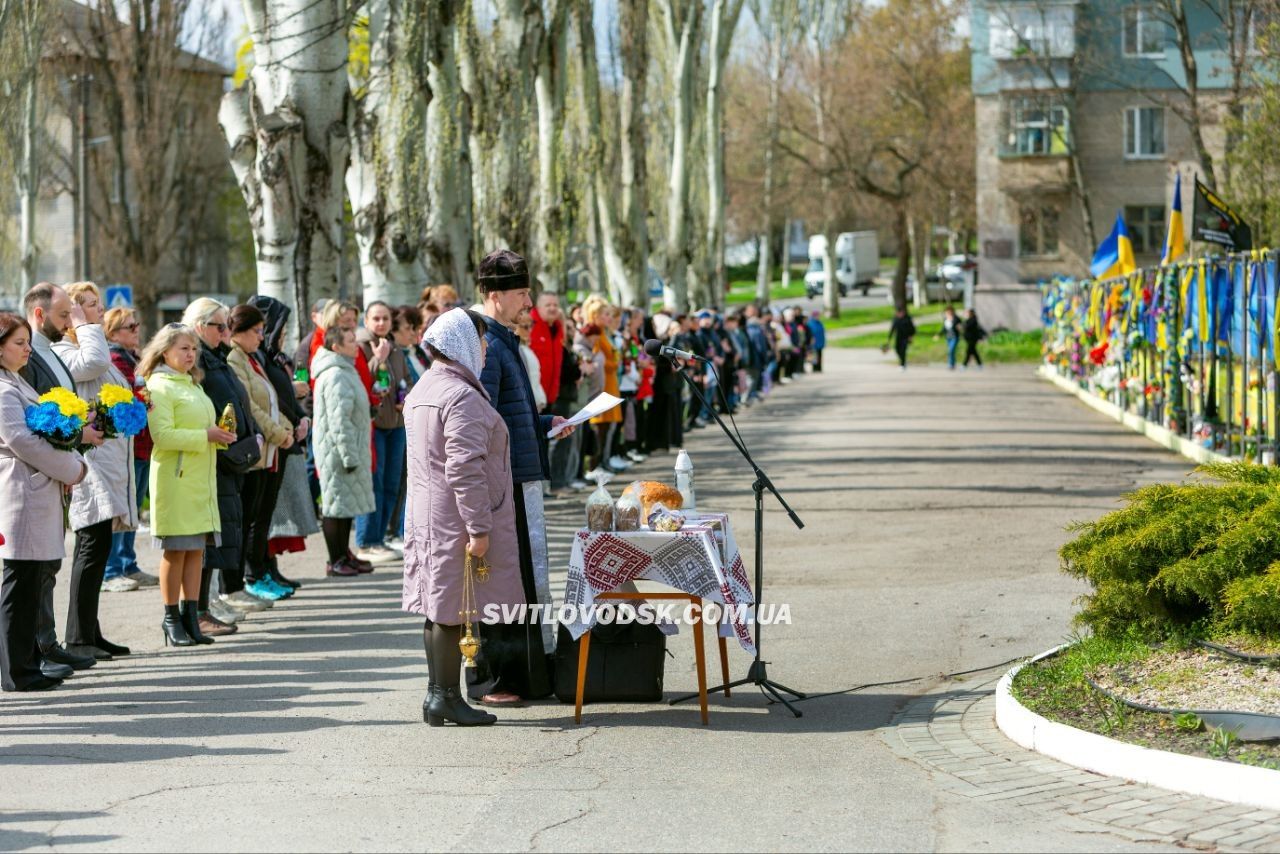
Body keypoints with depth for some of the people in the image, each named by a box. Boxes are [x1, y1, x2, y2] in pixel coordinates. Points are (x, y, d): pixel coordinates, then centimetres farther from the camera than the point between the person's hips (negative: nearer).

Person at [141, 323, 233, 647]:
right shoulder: (159, 386, -9)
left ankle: (190, 616, 11)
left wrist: (219, 434, 8)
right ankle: (171, 618, 5)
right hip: (176, 478, -8)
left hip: (201, 477, 8)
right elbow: (163, 435, -19)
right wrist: (205, 436, -18)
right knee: (176, 549, -4)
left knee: (197, 549, 7)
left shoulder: (192, 384, 20)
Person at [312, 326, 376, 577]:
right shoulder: (336, 377, -19)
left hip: (348, 450, 11)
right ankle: (336, 561, 1)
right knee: (338, 505, -4)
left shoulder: (344, 372, 16)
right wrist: (349, 456, -23)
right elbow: (339, 421, -23)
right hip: (338, 452, -11)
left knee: (347, 504, 15)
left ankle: (343, 555, 23)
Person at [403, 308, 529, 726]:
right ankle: (447, 696, -1)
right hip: (455, 520, -10)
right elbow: (465, 469, -23)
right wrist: (479, 529, -21)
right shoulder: (463, 397, -17)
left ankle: (437, 693, 18)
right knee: (452, 610, -4)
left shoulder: (423, 390, 15)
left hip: (427, 516, 10)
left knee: (437, 609, 13)